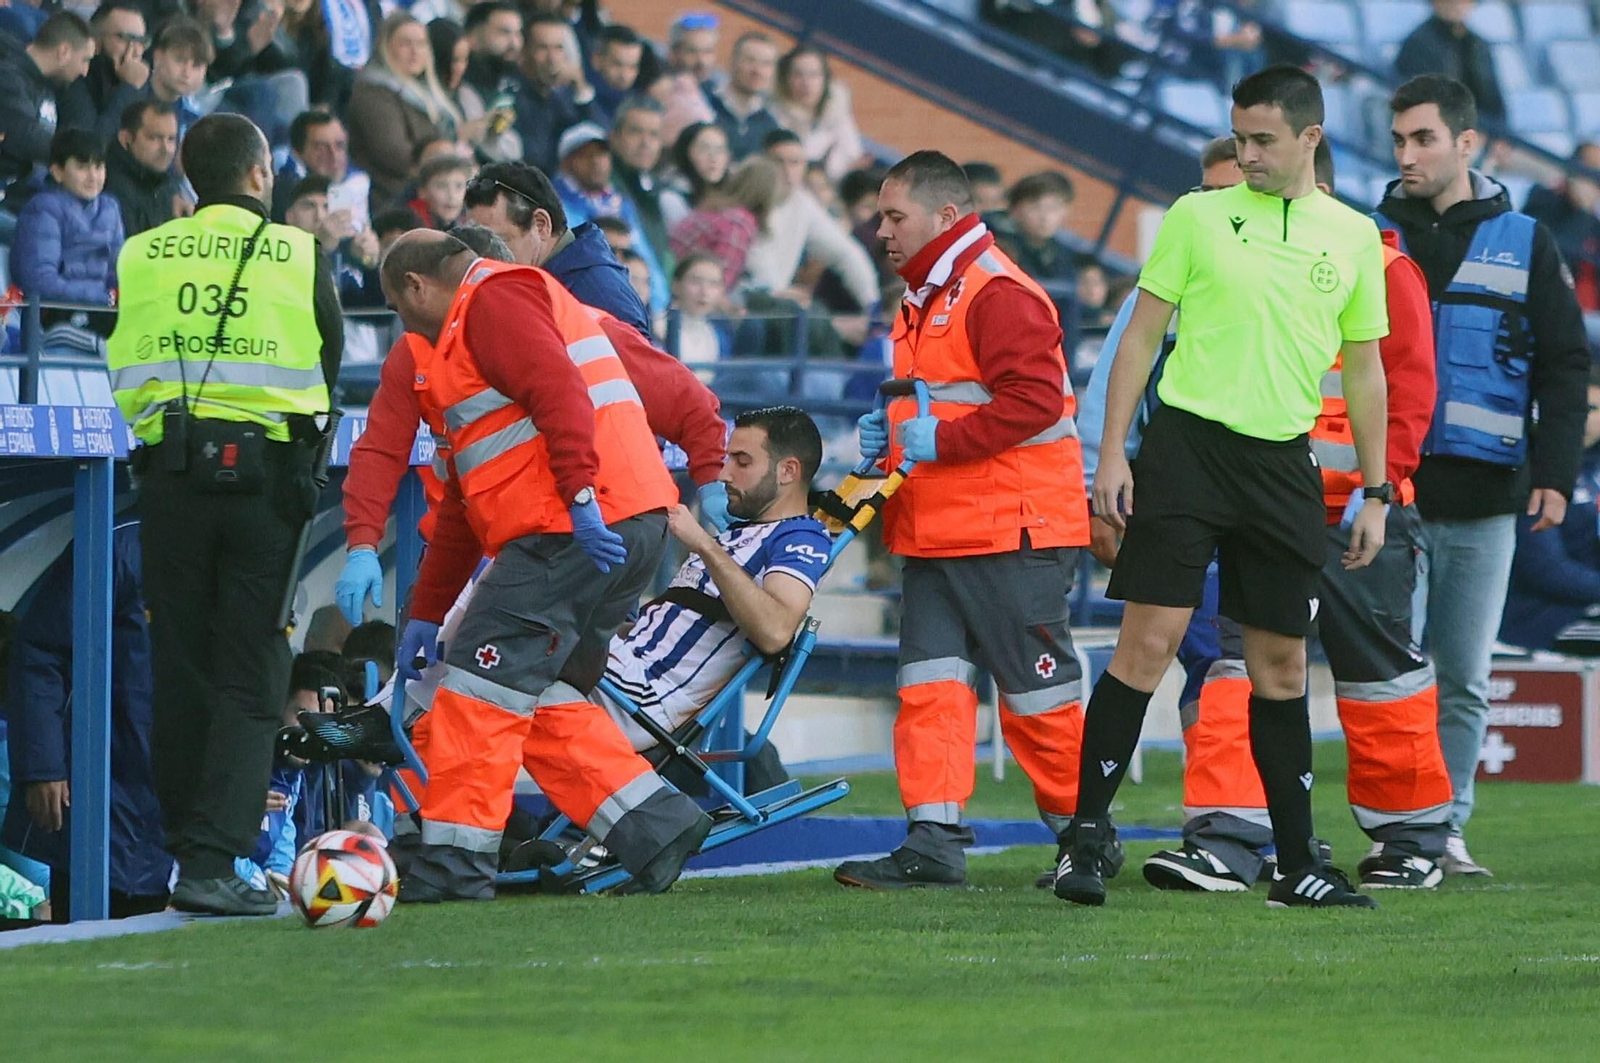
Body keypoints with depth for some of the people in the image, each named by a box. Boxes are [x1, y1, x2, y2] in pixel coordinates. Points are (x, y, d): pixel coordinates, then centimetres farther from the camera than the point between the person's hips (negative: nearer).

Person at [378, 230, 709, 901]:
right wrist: (426, 614, 33)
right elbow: (465, 502, 34)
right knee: (546, 702, 12)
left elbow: (559, 393, -19)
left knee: (484, 682, -7)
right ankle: (656, 826, 7)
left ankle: (453, 864, -7)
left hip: (583, 528, -10)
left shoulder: (496, 299, -1)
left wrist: (581, 496, -28)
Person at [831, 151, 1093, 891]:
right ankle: (934, 843, -3)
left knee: (1036, 691, -2)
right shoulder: (924, 301, 19)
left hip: (1010, 533, -10)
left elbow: (1034, 398, -24)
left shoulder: (998, 293, -14)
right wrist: (890, 434, 12)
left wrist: (941, 440, -22)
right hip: (937, 533, 10)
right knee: (930, 682, 1)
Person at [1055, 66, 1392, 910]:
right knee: (1150, 640, -10)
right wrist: (1111, 452, -5)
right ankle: (1086, 834, -5)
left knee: (1282, 662, 6)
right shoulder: (1197, 217, 2)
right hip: (1188, 440, -3)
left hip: (1283, 463, 3)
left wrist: (1376, 493, 11)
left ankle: (1299, 864, 12)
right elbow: (1141, 336, 3)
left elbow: (1363, 369, 14)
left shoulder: (1353, 237, 8)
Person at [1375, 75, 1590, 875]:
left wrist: (1555, 473, -5)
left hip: (1484, 502, 0)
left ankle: (1448, 830, 9)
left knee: (1465, 680, 3)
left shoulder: (1525, 245, 8)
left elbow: (1563, 366, 6)